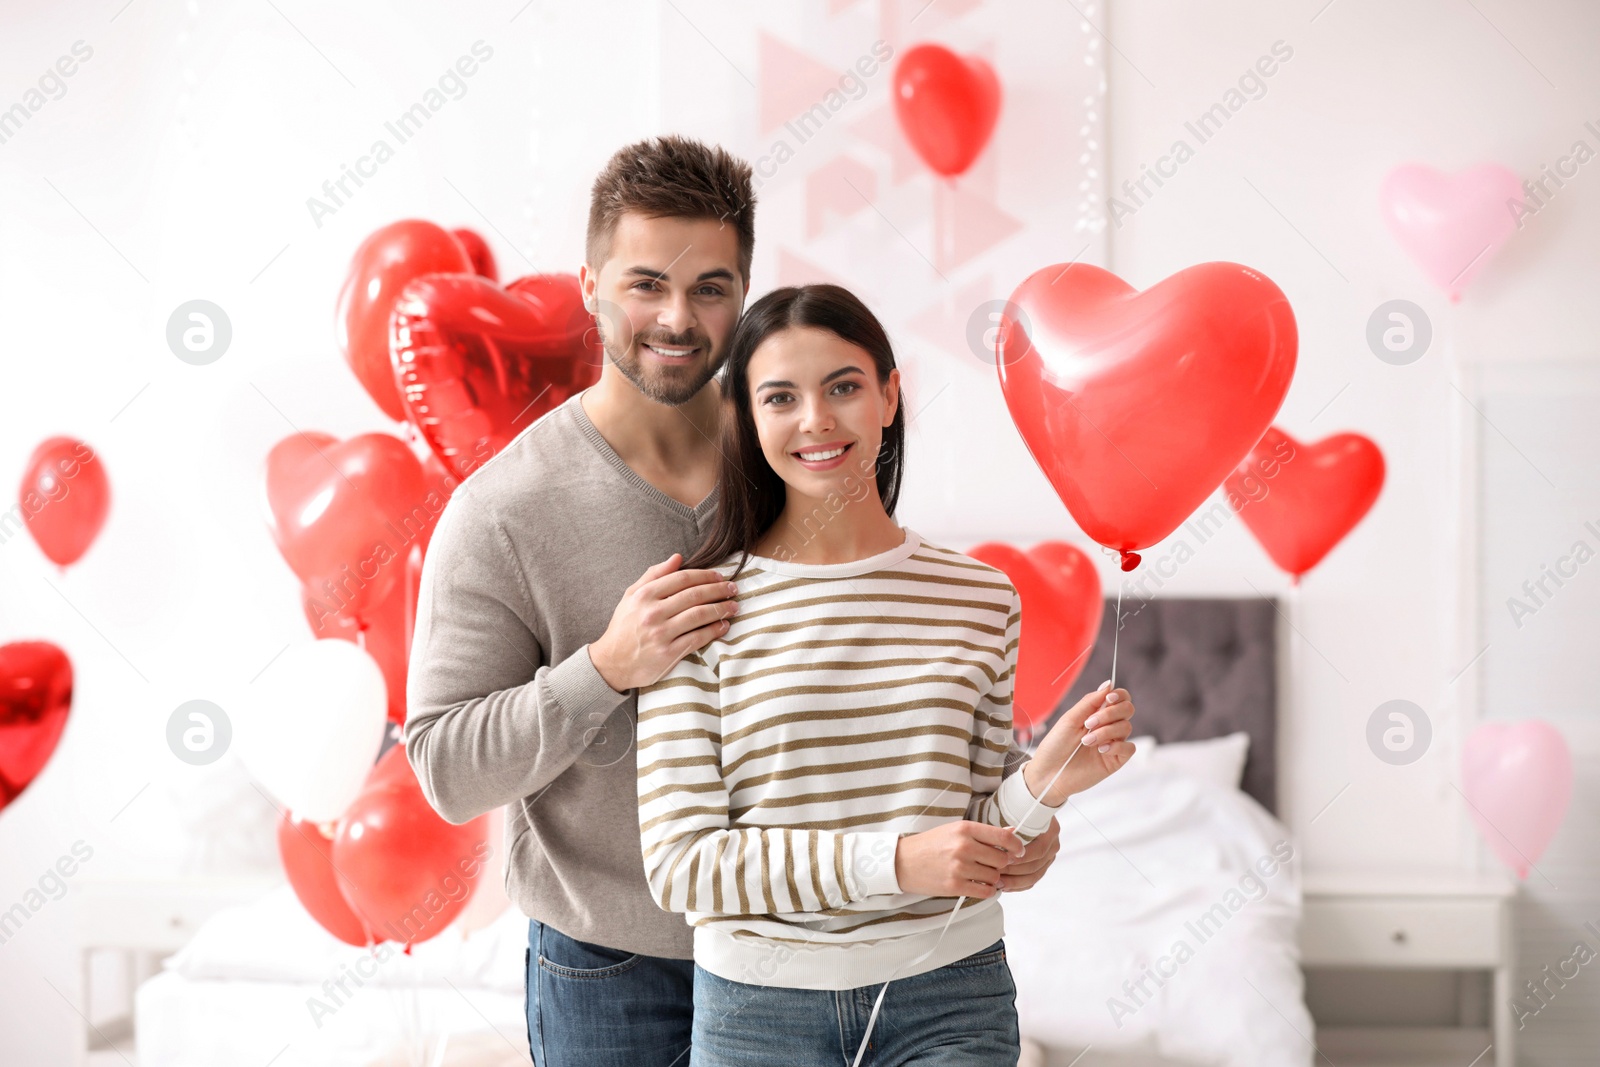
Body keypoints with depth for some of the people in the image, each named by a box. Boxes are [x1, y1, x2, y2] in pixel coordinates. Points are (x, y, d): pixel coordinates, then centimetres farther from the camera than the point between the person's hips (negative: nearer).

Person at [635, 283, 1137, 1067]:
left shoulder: (983, 600, 2)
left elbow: (972, 841, 7)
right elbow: (678, 863, -11)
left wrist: (1042, 787, -13)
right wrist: (892, 861, -19)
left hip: (947, 1001, 2)